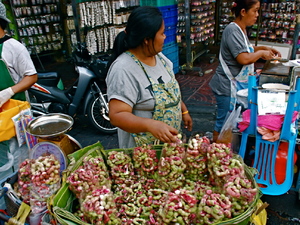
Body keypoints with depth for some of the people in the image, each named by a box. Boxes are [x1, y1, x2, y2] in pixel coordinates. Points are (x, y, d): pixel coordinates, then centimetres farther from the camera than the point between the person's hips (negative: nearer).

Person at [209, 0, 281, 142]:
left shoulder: (241, 29, 11)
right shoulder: (232, 30, -20)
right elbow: (243, 58, -28)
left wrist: (264, 48, 16)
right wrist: (261, 53, -11)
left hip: (239, 84, 10)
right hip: (228, 86, -10)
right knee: (224, 122, 2)